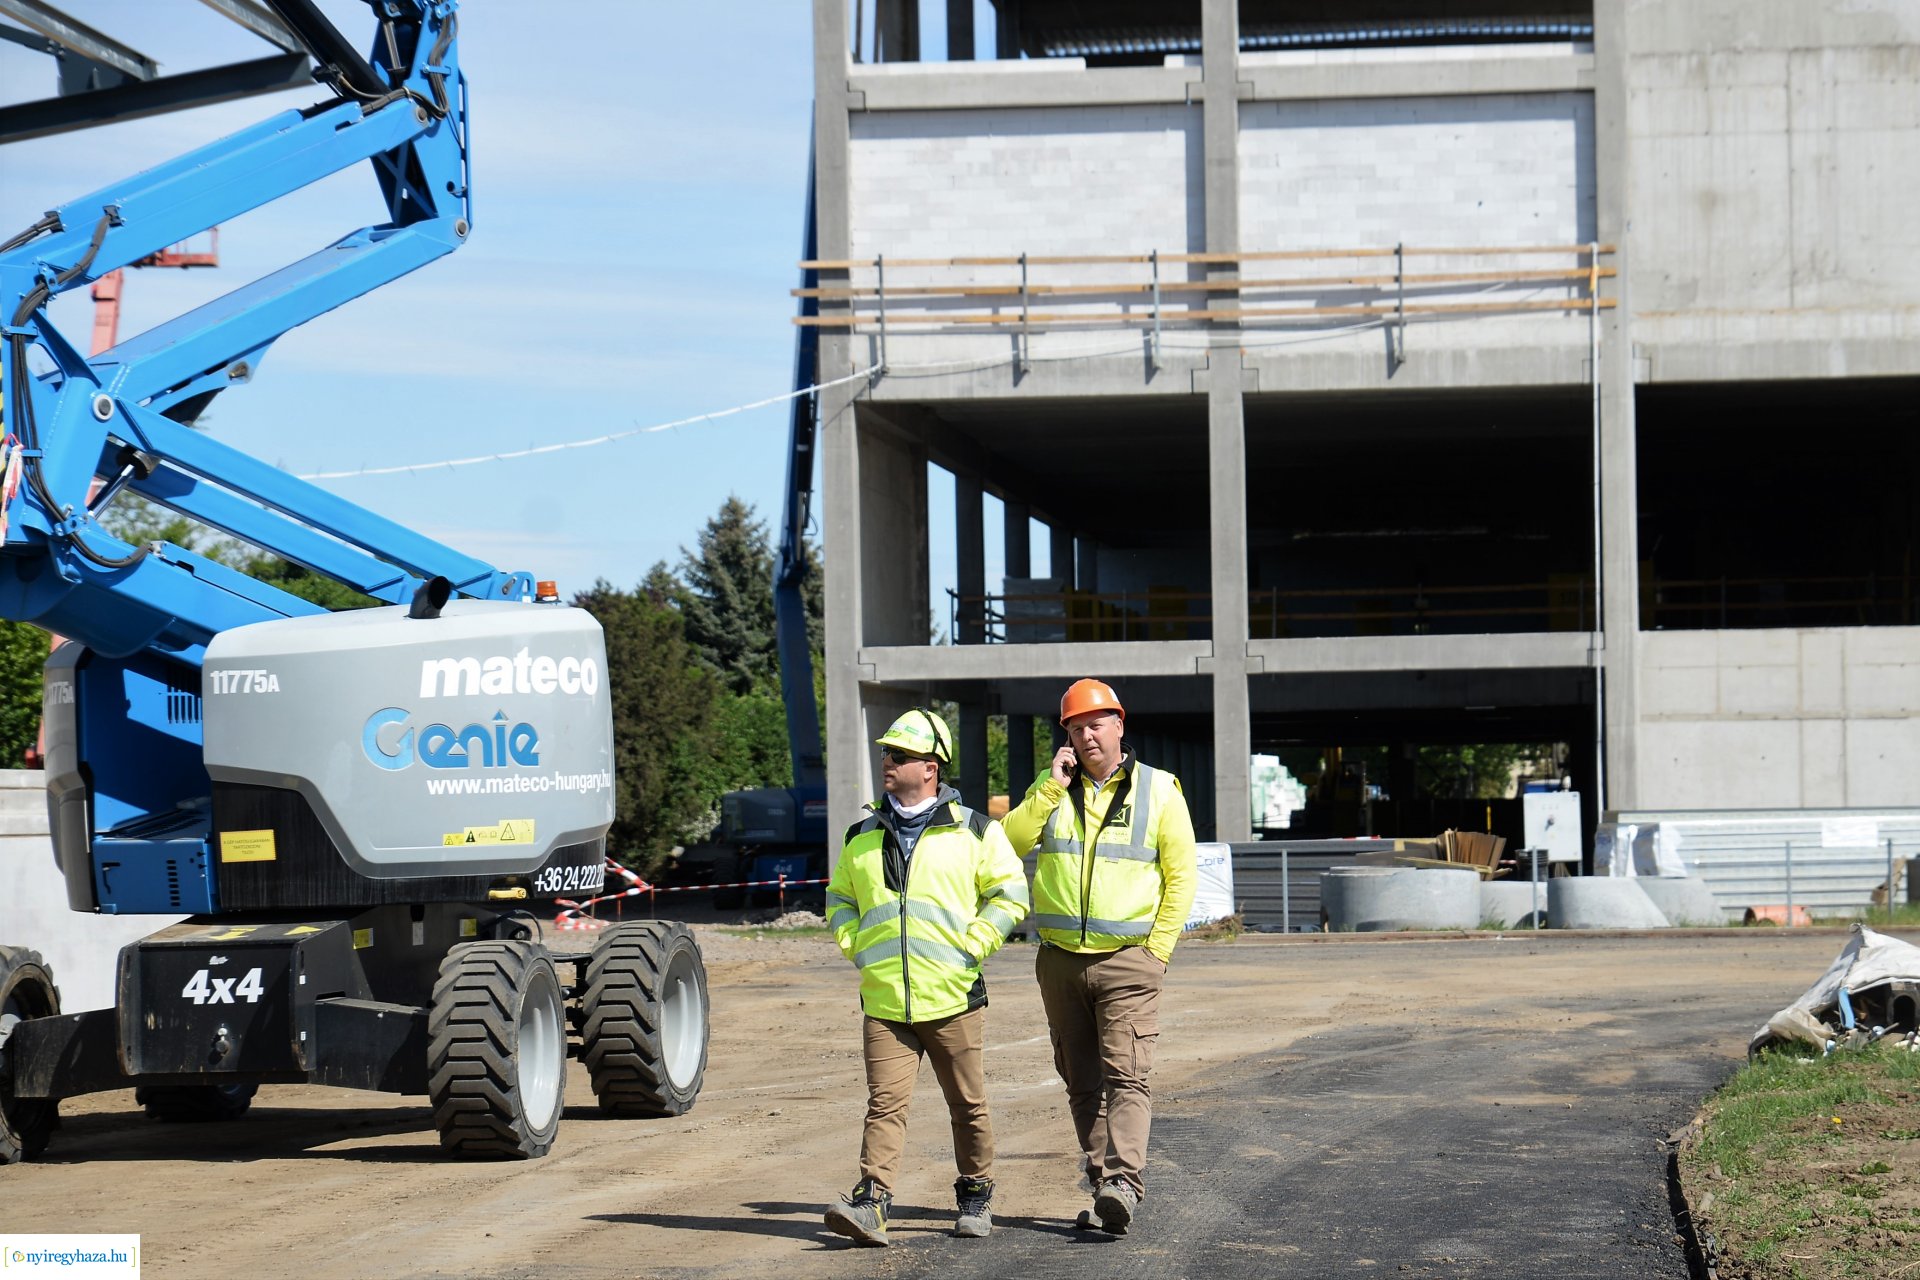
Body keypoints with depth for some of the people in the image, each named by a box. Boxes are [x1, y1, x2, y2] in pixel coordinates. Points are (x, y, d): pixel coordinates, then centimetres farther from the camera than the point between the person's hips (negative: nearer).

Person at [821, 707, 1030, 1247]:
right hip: (883, 1002, 2)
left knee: (968, 1106, 8)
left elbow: (1010, 892, 2)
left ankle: (975, 1198, 23)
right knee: (886, 1104, -9)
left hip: (953, 999, -2)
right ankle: (870, 1205, -16)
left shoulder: (973, 831, 1)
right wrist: (856, 948, 7)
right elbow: (839, 898, 24)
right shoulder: (862, 837, 12)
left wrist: (971, 947, -7)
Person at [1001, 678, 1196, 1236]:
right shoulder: (1053, 788, 10)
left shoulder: (1158, 791, 2)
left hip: (1128, 961, -4)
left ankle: (1123, 1183, -25)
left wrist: (1157, 948, -5)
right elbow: (1009, 842, -4)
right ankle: (1102, 1188, 11)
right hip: (1060, 960, 4)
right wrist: (1052, 789, -9)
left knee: (1125, 1076, -15)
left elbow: (1181, 875, 2)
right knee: (1082, 1083, 6)